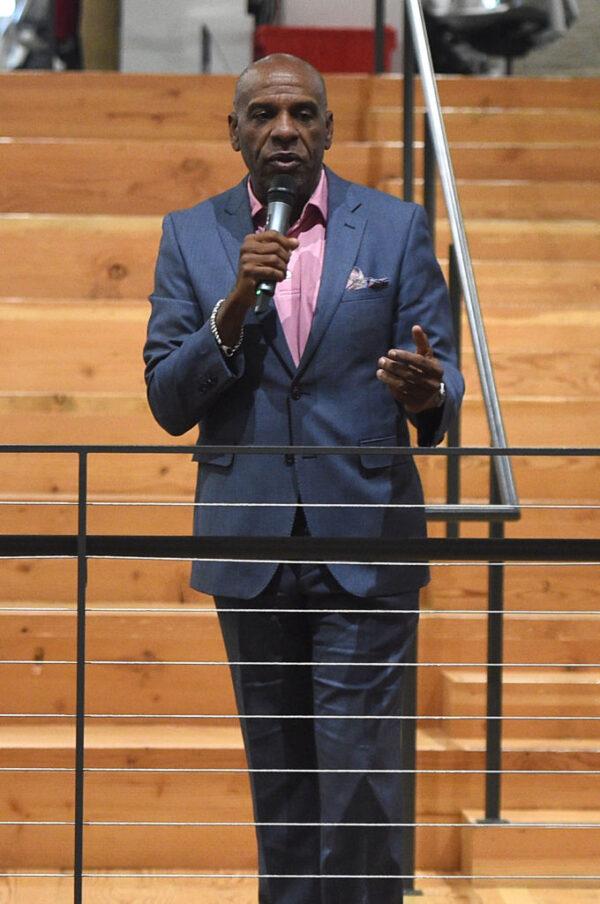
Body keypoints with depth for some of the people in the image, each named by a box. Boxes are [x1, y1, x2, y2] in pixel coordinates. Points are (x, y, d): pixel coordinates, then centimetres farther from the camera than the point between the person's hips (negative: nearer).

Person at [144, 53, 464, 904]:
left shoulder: (397, 228, 2)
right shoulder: (191, 237, 4)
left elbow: (441, 379, 2)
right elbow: (167, 402, -1)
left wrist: (427, 393, -23)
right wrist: (235, 305, -16)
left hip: (365, 543, -2)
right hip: (251, 542, 2)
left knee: (359, 774, -7)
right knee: (279, 778, 11)